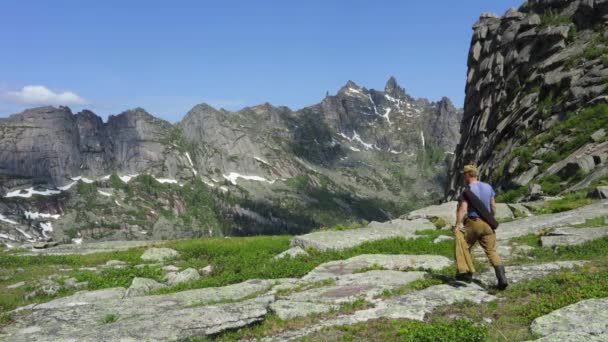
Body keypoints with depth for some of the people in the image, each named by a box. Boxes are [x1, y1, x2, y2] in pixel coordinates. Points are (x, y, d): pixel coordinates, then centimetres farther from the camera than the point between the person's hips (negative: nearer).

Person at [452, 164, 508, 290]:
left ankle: (465, 272, 11)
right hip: (487, 224, 5)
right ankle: (502, 278, -8)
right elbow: (493, 206, 12)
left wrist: (457, 225, -22)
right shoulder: (488, 187, 8)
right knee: (491, 251, 5)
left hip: (472, 223, -5)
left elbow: (463, 209, -19)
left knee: (462, 246, 14)